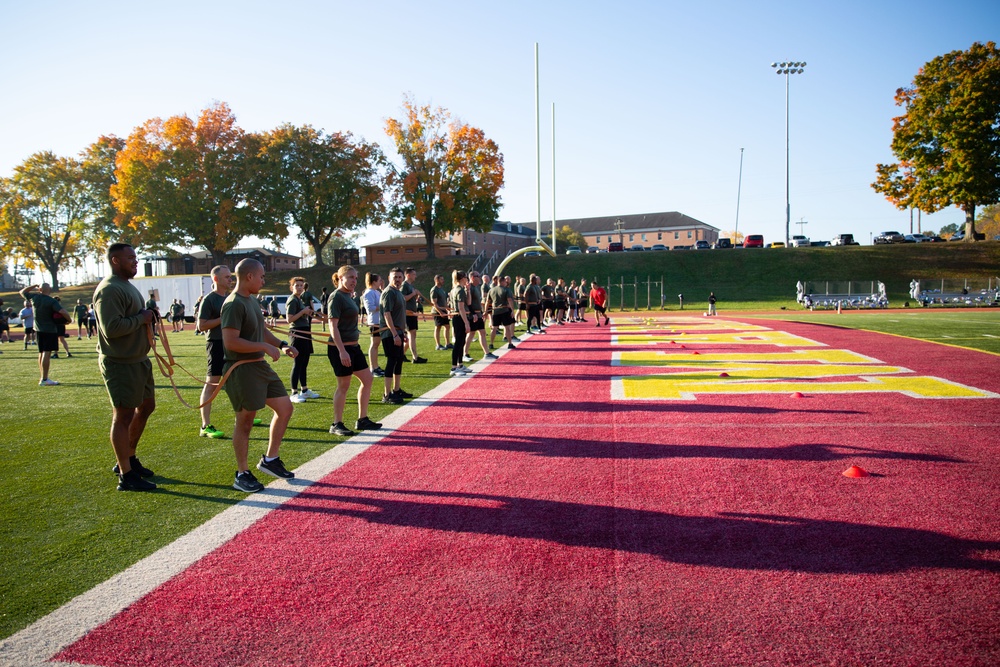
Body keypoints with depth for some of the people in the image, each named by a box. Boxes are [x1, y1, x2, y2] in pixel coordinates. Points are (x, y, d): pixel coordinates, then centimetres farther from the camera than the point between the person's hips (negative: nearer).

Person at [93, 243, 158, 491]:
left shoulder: (127, 286, 16)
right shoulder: (109, 290, -18)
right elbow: (111, 327, -28)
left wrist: (148, 317, 7)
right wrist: (141, 318, -17)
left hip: (139, 359, 11)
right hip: (120, 363, -11)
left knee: (146, 406, 19)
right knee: (123, 415, -4)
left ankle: (128, 459, 33)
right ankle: (126, 476, 5)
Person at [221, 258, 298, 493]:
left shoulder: (251, 300, 13)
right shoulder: (234, 304, -17)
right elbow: (230, 342, -25)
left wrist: (281, 345, 9)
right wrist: (264, 347, -21)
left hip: (260, 366, 10)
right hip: (242, 370, -10)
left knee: (285, 408, 12)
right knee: (245, 421, 0)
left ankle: (270, 460, 25)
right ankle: (242, 475, 15)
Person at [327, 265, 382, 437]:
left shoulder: (348, 297, 13)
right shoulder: (336, 297, -13)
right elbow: (333, 326, -19)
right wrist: (342, 351, -24)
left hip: (353, 347, 9)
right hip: (341, 349, -9)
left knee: (367, 379, 11)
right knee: (343, 385, -2)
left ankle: (362, 420, 20)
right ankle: (337, 424, 10)